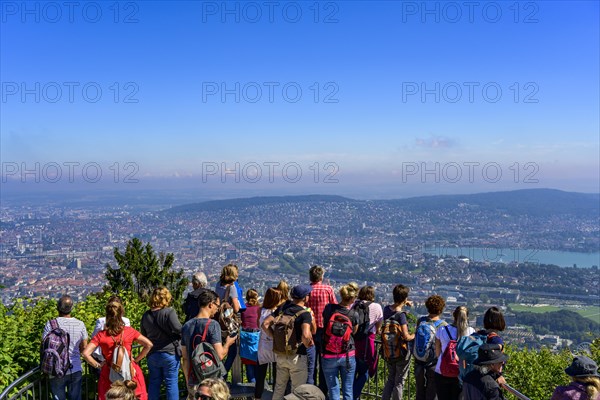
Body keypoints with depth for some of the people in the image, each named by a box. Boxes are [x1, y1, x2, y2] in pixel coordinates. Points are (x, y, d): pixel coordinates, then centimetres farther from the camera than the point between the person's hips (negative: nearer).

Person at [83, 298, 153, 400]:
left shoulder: (101, 335, -8)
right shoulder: (130, 331, -7)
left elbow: (86, 354, -12)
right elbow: (149, 344, -5)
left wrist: (98, 365, 0)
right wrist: (136, 359, 4)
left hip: (110, 374, 0)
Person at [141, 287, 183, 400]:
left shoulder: (146, 315, 4)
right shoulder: (169, 312, -15)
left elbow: (143, 336, 13)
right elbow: (178, 329, -24)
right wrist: (180, 336, -4)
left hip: (152, 354, 5)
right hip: (170, 353, -5)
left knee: (154, 383, 16)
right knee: (171, 383, 4)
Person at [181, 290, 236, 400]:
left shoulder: (186, 326, 5)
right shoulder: (213, 325, -14)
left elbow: (185, 359, 9)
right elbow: (220, 355, -19)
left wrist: (188, 383, 17)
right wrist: (227, 343, 1)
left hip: (193, 383, 6)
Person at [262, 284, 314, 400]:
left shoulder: (282, 308, 0)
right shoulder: (305, 314, -18)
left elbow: (265, 324, -2)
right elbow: (305, 335, -33)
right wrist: (307, 345, -13)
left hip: (280, 354, 5)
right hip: (297, 356, -5)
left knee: (279, 388, 21)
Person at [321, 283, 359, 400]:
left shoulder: (329, 308, -11)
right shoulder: (354, 314, -12)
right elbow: (354, 332, 3)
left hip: (328, 356, 0)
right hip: (348, 356, 0)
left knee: (333, 390, 10)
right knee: (348, 390, 14)